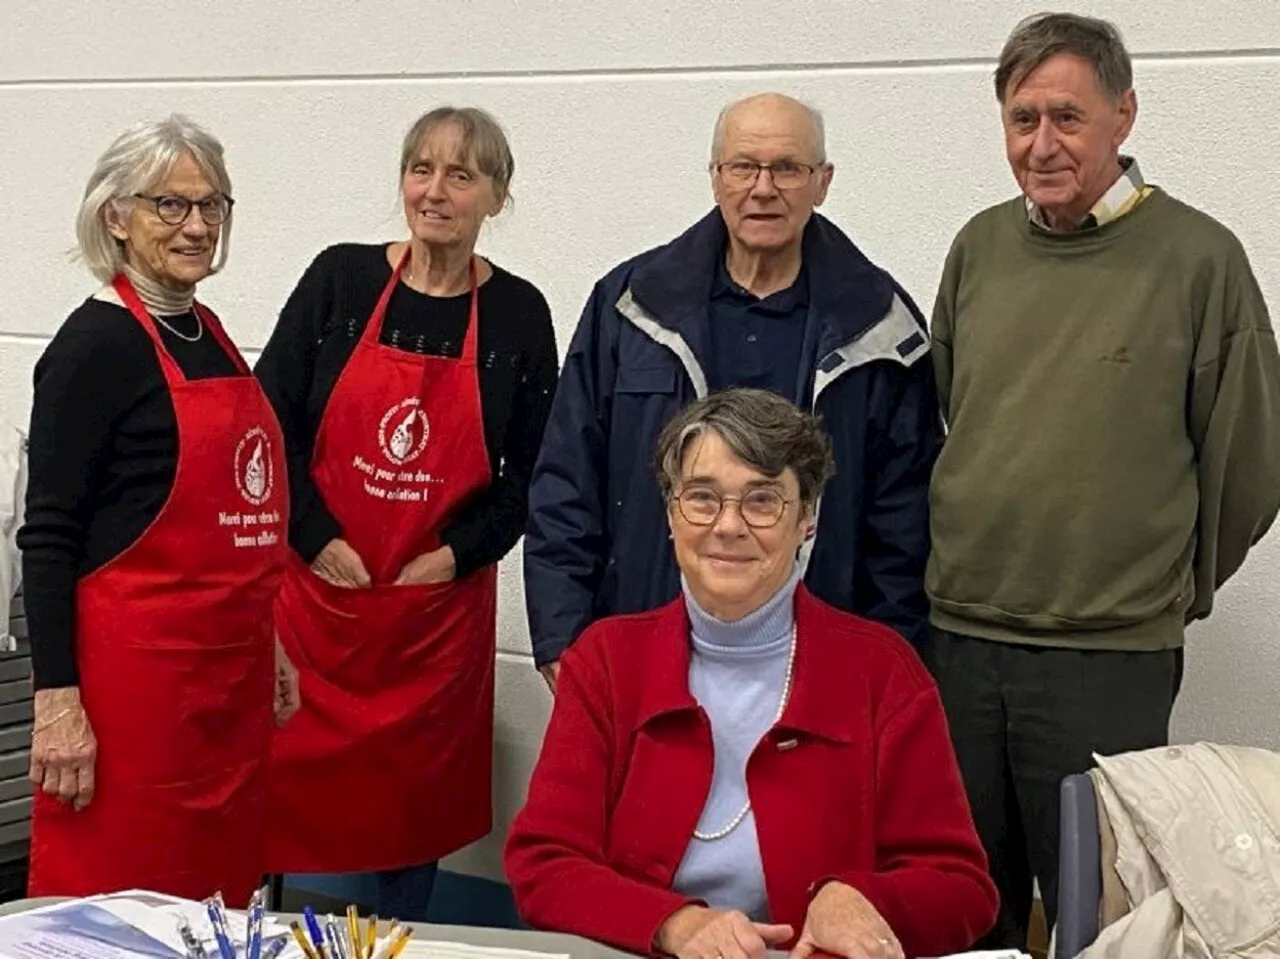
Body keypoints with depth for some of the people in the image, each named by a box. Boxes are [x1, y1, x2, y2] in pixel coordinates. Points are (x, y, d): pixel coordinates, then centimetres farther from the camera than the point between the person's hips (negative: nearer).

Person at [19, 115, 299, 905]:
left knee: (221, 891, 11)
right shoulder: (97, 343, -9)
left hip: (232, 672, 8)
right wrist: (57, 699, -18)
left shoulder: (208, 333, 13)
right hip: (133, 670, -8)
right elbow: (49, 536, -13)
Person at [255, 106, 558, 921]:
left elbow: (532, 470, 3)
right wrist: (318, 541, -8)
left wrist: (456, 554, -7)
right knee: (283, 783, 4)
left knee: (415, 796, 10)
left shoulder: (519, 313, 0)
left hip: (441, 602, 0)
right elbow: (271, 422, -1)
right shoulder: (340, 278, -1)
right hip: (317, 584, 0)